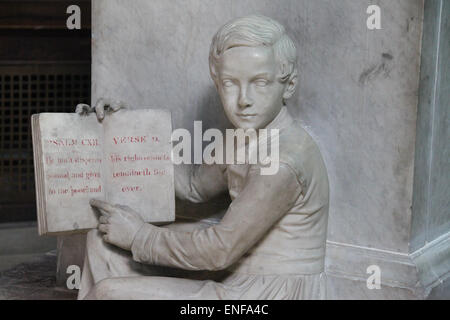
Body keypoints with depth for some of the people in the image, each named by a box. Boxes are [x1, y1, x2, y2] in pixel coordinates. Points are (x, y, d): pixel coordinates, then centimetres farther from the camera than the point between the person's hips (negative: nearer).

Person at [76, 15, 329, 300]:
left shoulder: (287, 161, -24)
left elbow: (220, 250, -22)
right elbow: (194, 186, 21)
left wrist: (140, 236, -8)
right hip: (241, 286, 9)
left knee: (109, 291, -17)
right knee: (105, 240, 10)